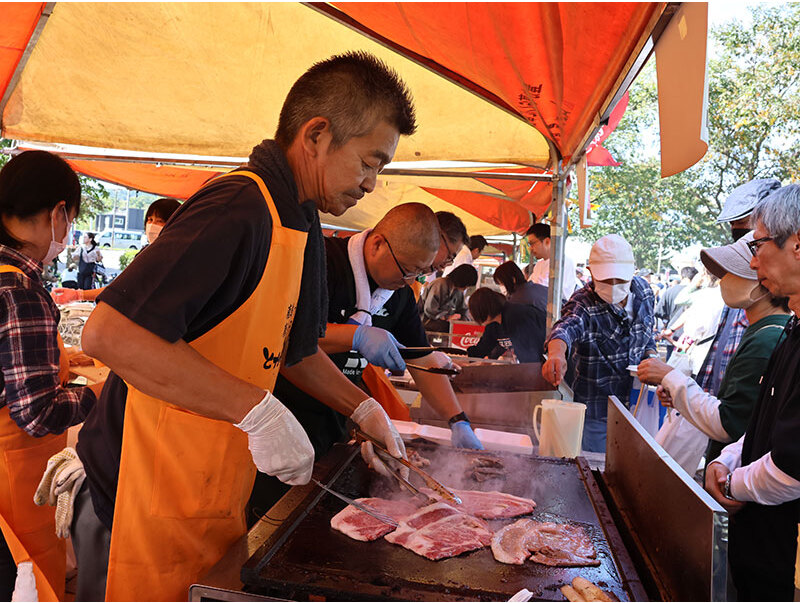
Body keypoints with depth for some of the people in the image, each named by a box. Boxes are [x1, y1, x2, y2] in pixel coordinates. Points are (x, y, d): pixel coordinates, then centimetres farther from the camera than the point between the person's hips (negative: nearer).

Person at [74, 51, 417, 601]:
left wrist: (363, 409, 8)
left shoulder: (303, 225, 8)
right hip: (153, 510, -9)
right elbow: (108, 332, -30)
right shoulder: (238, 211, -24)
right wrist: (257, 410, -29)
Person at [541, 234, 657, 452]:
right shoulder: (583, 304, -21)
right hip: (596, 410, -5)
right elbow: (566, 327, -44)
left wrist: (651, 357, -7)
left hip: (636, 402, 5)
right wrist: (556, 353, -65)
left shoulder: (642, 290, -2)